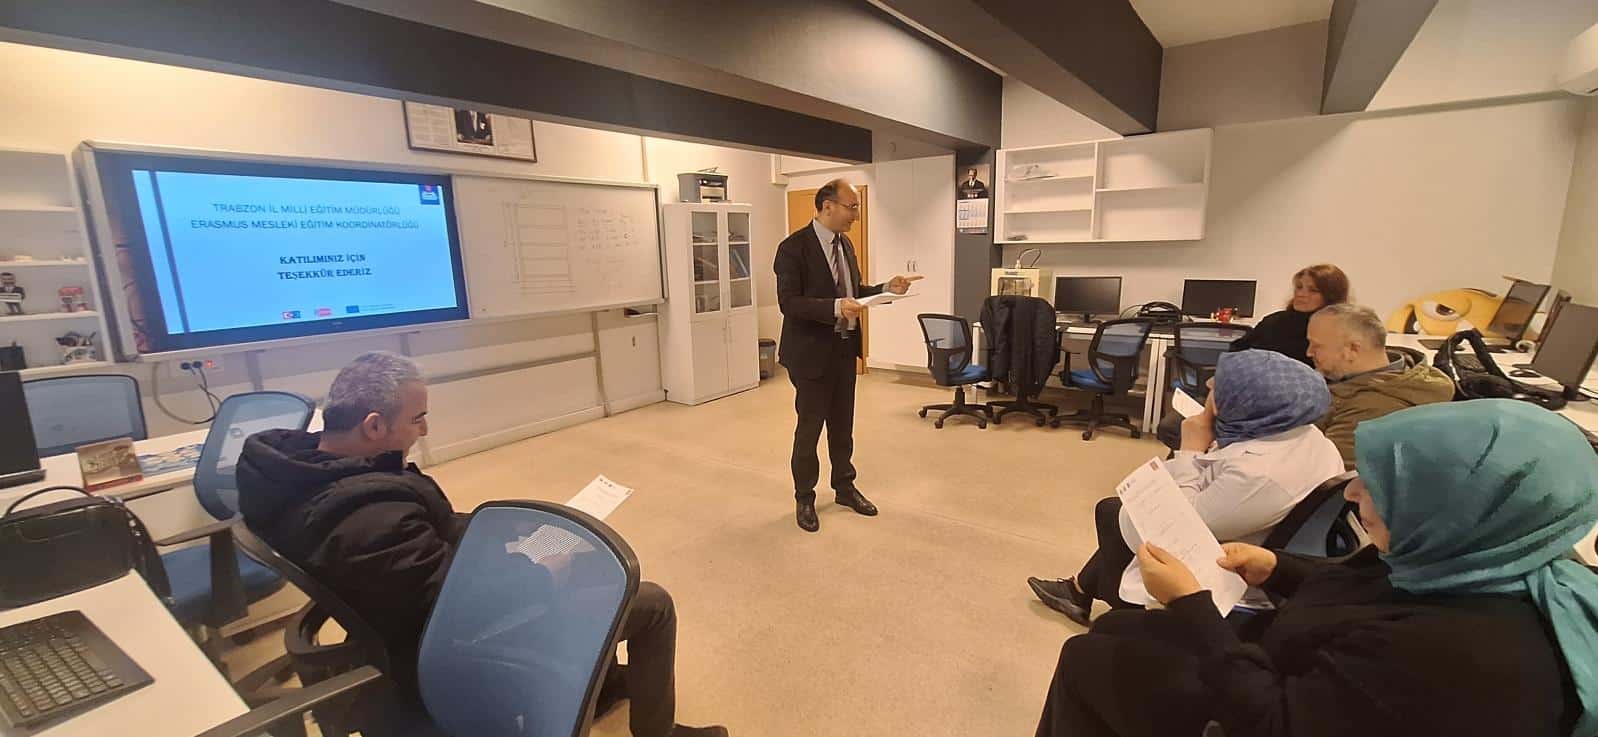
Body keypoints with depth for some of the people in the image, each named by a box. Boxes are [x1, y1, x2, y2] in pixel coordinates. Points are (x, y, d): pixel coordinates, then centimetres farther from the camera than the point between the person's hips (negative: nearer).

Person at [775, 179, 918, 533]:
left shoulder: (845, 244, 10)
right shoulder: (793, 247, -15)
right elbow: (788, 302, -21)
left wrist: (886, 288, 0)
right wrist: (835, 307, -32)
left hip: (844, 348, 7)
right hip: (812, 351, -7)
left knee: (842, 425, 18)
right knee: (809, 427, 6)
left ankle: (844, 487, 35)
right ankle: (804, 498, 24)